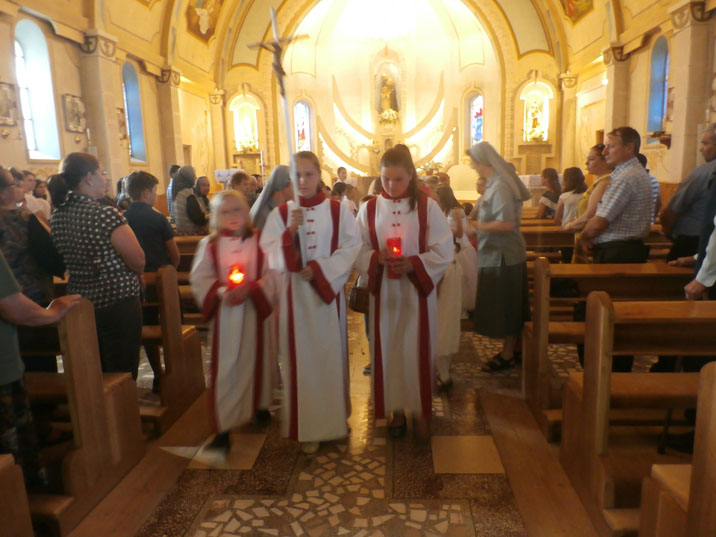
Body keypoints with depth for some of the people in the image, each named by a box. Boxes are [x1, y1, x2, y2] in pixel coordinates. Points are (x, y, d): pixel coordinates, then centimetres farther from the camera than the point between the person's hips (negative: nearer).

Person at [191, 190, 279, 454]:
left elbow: (273, 274, -7)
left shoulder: (260, 240, -2)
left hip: (257, 313, 0)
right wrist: (221, 293, -19)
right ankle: (223, 429, 7)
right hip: (225, 315, 0)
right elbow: (200, 278, -2)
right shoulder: (209, 244, 2)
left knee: (259, 361, 14)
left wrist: (250, 289, -22)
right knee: (225, 370, 1)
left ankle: (260, 405, 39)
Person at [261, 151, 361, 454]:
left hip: (328, 293, 0)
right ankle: (307, 426, 15)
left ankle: (335, 416, 26)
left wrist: (319, 269, -16)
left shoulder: (338, 211, 2)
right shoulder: (280, 214, 2)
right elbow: (269, 255, -5)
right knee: (301, 358, 3)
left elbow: (351, 247, -5)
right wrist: (289, 231, -21)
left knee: (331, 355, 8)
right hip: (295, 295, 0)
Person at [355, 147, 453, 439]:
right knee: (387, 349, 8)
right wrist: (378, 258, -18)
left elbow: (444, 251, -5)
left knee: (417, 350, 3)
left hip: (417, 290, -1)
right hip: (383, 290, 2)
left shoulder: (427, 207, -4)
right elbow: (357, 250, 1)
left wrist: (413, 264, -18)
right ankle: (396, 409, 26)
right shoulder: (369, 209, 1)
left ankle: (420, 409, 23)